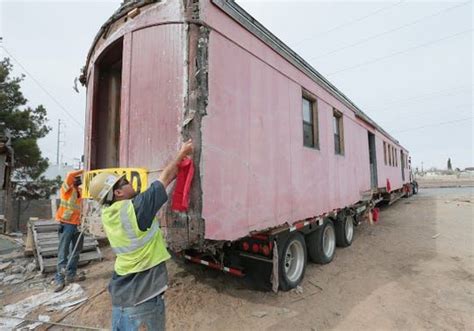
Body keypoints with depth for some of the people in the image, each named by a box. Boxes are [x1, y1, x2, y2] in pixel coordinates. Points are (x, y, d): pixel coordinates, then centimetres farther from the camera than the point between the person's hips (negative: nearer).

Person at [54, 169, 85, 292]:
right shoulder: (67, 188, -6)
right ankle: (60, 279, 5)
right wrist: (82, 171, -10)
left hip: (78, 224, 6)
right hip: (67, 224, -6)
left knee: (76, 252, 13)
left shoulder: (80, 190, 10)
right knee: (63, 252, -2)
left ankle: (71, 275, 24)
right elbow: (70, 175, -23)